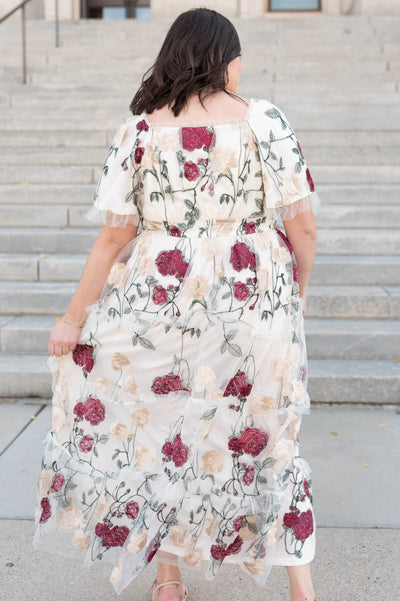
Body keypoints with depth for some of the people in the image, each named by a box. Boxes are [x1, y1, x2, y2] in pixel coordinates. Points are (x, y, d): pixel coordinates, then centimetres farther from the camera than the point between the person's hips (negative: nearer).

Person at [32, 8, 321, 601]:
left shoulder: (141, 128, -4)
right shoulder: (264, 118, -4)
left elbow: (115, 236, -6)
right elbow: (303, 225, -6)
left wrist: (74, 318, 3)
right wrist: (298, 286, 13)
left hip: (162, 303, 0)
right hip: (256, 305, 1)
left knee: (163, 431, 16)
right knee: (268, 433, 15)